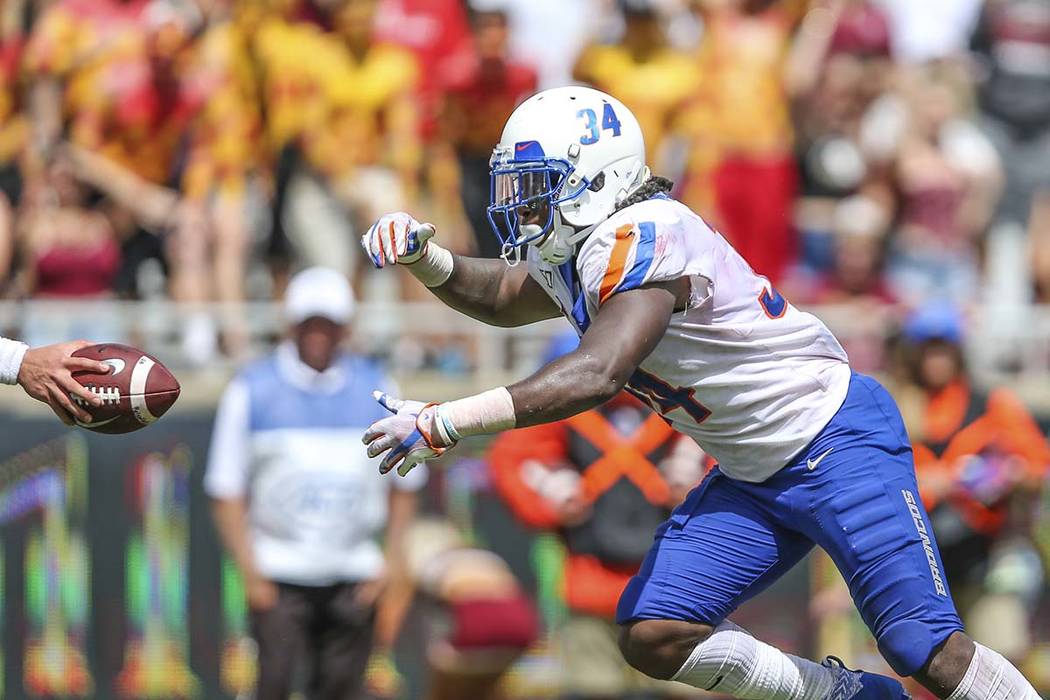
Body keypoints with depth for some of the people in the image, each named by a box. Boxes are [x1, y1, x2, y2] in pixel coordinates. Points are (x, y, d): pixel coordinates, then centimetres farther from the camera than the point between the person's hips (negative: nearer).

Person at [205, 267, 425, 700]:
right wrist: (251, 574, -7)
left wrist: (392, 563, 3)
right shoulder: (251, 390, 0)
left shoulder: (375, 389, 7)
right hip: (278, 575, -2)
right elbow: (226, 492, 1)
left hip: (354, 579, 2)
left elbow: (403, 486, 13)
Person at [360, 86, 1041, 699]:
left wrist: (444, 422, -36)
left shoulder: (639, 239, -24)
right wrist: (423, 256, 7)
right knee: (654, 638, -1)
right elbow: (502, 297, 28)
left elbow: (596, 376, -37)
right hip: (754, 478, 9)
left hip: (836, 443, -9)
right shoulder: (574, 253, 6)